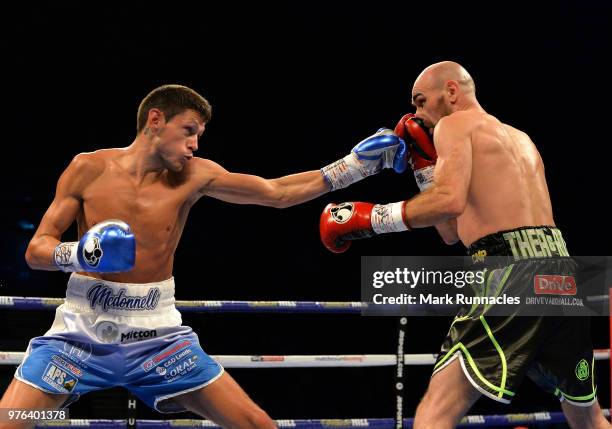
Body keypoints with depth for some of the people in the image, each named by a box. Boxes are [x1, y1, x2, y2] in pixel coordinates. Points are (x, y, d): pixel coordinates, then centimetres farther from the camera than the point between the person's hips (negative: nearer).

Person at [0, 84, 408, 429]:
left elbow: (277, 192, 2)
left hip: (156, 334, 2)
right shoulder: (90, 168, -6)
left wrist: (354, 165, -3)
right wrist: (79, 254, -25)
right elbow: (36, 250, -3)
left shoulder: (194, 175, -1)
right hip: (83, 329, -2)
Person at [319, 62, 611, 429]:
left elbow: (450, 201, -15)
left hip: (512, 271, -8)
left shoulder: (456, 124, 6)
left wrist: (371, 217, -7)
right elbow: (453, 232, 31)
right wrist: (424, 163, 29)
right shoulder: (519, 139, 30)